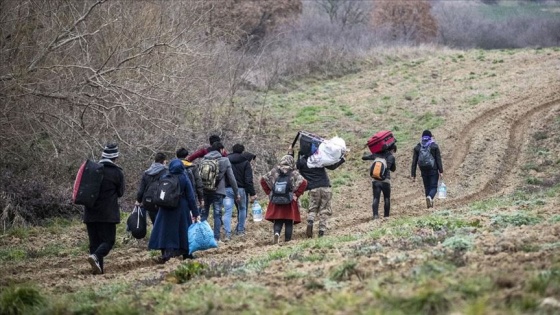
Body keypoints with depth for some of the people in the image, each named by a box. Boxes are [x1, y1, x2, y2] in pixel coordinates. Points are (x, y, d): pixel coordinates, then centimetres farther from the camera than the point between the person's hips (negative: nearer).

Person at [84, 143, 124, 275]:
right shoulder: (117, 172, -6)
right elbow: (120, 193, 5)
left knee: (94, 241, 10)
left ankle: (98, 267, 3)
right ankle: (95, 256, -27)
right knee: (108, 240, -1)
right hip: (108, 213, -4)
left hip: (91, 213, 4)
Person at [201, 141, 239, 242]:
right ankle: (216, 237, -2)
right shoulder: (225, 161, -3)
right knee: (217, 214, 2)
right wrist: (236, 193, 6)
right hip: (218, 192, -3)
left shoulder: (204, 160, 5)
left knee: (204, 214, 12)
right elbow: (231, 178, -2)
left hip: (205, 191, 3)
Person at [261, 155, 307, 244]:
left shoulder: (274, 171, 4)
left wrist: (269, 193, 8)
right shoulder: (294, 173, -4)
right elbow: (303, 182, -15)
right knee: (289, 223, 7)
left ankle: (276, 233, -20)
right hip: (290, 203, -2)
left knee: (278, 221, 7)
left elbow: (263, 180, 4)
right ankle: (287, 240, 5)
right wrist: (296, 194, -7)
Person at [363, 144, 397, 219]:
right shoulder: (391, 157, 2)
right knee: (387, 198, 14)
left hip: (375, 180, 2)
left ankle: (375, 215, -17)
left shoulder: (376, 154, 8)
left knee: (376, 198, -1)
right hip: (385, 180, -2)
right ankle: (386, 216, 14)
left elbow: (363, 157, 17)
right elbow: (393, 169, 15)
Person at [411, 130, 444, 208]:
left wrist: (413, 175, 5)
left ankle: (429, 204, 13)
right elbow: (438, 160, -7)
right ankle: (430, 197, -31)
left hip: (423, 171, 3)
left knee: (427, 187, 15)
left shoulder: (417, 147, 5)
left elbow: (414, 162, 3)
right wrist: (441, 171, -6)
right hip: (433, 170, -3)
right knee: (434, 187, 0)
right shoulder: (434, 146, -3)